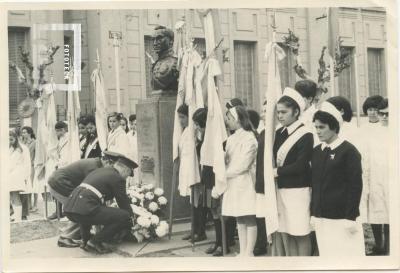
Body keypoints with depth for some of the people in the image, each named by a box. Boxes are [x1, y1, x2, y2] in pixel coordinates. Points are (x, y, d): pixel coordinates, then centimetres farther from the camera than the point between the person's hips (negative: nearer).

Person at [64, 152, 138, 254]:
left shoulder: (98, 171, 30)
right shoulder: (117, 178, 4)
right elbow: (123, 202, 8)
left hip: (69, 208, 9)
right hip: (85, 210, -9)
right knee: (124, 217, -6)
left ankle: (85, 240, 26)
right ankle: (94, 243, -1)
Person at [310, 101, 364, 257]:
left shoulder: (349, 151, -7)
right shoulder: (316, 151, 10)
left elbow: (356, 185, -10)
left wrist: (351, 218, -13)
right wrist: (313, 213, 11)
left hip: (342, 217, -6)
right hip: (321, 218, 6)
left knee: (345, 254, -3)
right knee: (326, 254, 7)